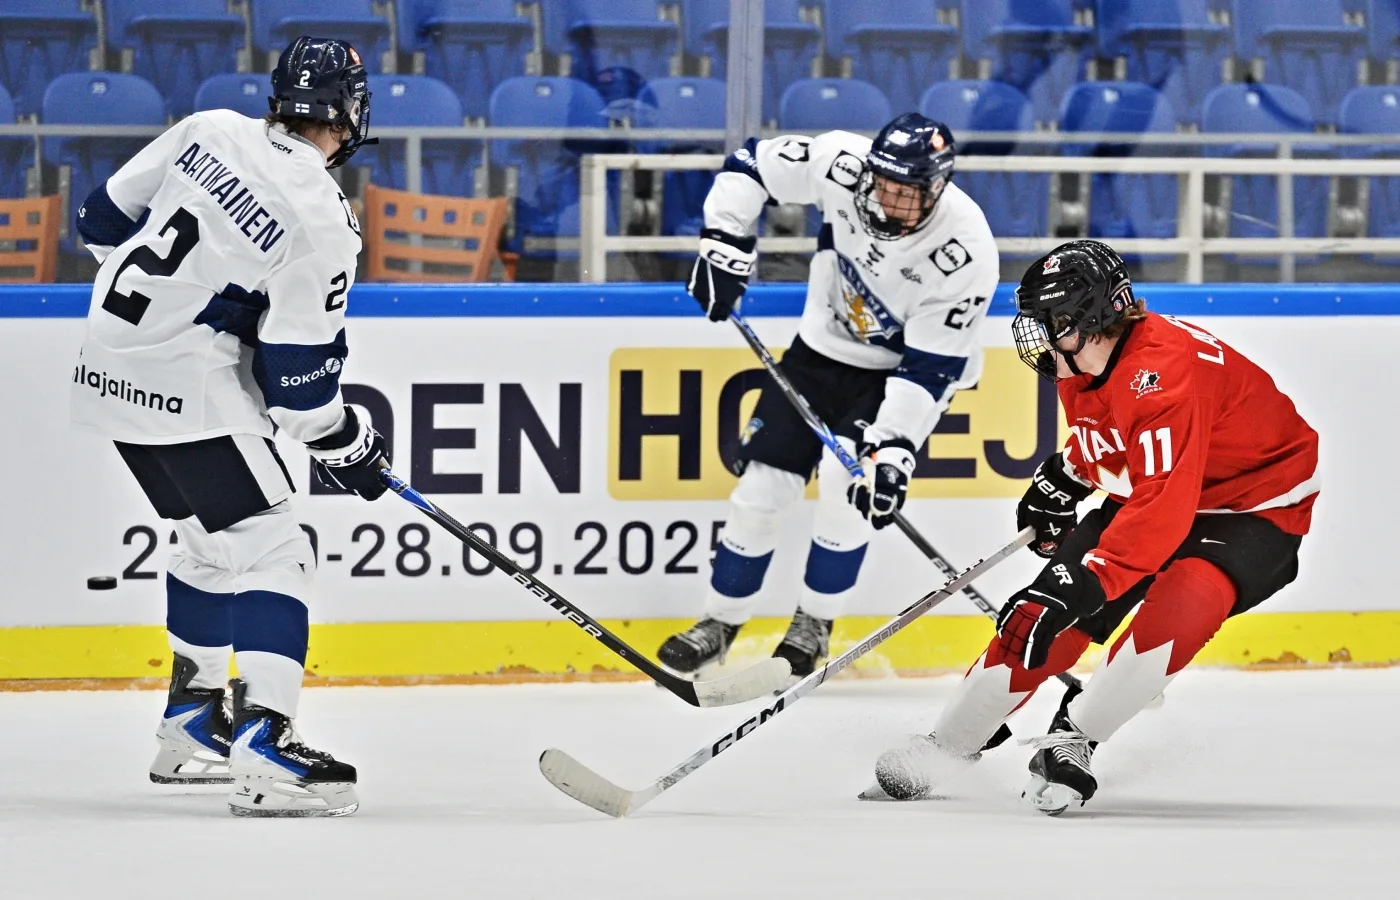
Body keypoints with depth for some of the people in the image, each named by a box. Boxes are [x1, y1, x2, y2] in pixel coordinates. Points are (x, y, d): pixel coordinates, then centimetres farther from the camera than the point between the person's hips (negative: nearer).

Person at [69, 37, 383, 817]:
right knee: (269, 548, -6)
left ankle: (191, 725, 31)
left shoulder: (212, 132, 2)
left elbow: (108, 217, 12)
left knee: (218, 540, 24)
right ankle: (264, 747, -20)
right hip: (188, 386, -8)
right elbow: (299, 371, -13)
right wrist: (348, 447, 3)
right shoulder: (322, 221, -16)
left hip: (114, 362, 8)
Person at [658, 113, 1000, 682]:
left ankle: (814, 625, -1)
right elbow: (750, 166, -8)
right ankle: (720, 624, 16)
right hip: (824, 347, 4)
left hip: (902, 369, -4)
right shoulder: (843, 165, -25)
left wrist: (895, 447, -33)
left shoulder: (965, 251, -31)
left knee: (848, 480, -22)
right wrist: (725, 246, -16)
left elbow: (931, 366, -27)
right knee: (762, 482, -2)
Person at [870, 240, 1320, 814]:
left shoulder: (1167, 370, -34)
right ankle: (945, 747, 9)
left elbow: (1162, 513, -40)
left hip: (1258, 507, -8)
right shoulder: (1082, 363, -6)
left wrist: (1079, 585, -44)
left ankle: (1073, 739, -23)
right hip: (1147, 492, 8)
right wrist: (1063, 481, 10)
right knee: (1046, 611, -4)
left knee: (1183, 602, -35)